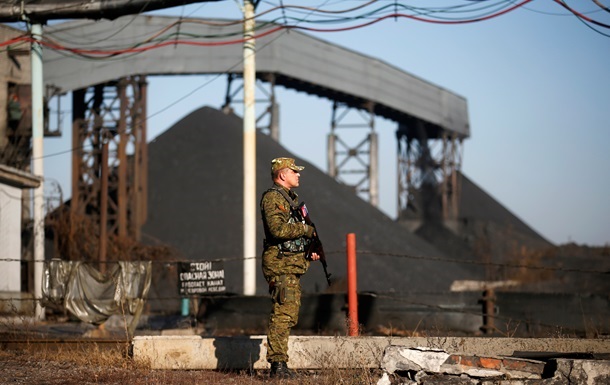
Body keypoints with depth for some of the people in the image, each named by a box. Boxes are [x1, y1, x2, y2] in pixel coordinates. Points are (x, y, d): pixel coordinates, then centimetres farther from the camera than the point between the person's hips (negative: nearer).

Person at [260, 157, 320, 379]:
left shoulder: (290, 198, 21)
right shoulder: (272, 198, -10)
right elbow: (278, 229, -23)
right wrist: (308, 229, -13)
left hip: (294, 265, 10)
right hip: (280, 263, -10)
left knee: (289, 315, 10)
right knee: (282, 313, -13)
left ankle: (279, 364, 14)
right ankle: (278, 364, -14)